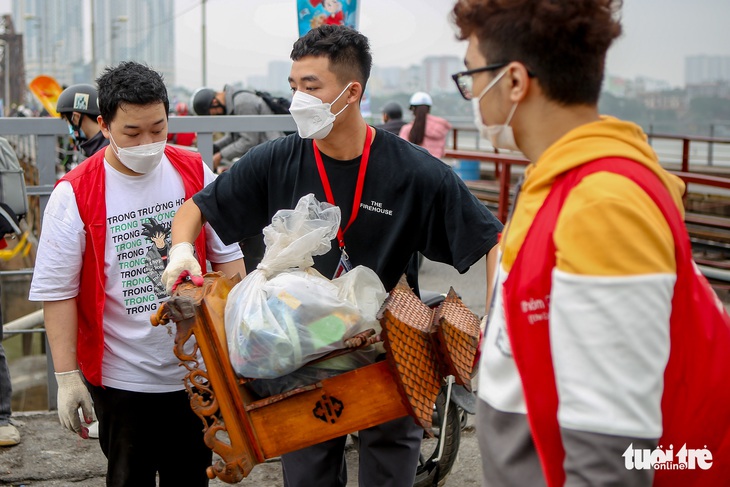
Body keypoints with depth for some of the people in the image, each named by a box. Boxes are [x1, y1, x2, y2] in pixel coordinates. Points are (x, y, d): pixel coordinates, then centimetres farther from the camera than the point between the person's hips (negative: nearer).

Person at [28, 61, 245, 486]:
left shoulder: (196, 173, -1)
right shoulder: (74, 195, -11)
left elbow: (226, 255, 6)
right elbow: (58, 291, -9)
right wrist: (66, 377, -11)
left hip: (196, 368, 3)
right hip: (121, 376, -3)